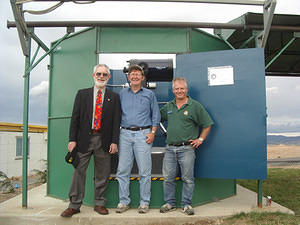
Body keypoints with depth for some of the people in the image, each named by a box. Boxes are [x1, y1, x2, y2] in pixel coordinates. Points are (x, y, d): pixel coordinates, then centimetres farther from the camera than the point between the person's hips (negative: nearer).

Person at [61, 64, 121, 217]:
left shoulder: (114, 97, 7)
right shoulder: (82, 94, 8)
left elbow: (116, 121, 3)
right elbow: (75, 118, 4)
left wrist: (114, 142, -5)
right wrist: (72, 139, -4)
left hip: (103, 140, 0)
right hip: (84, 139, 0)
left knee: (102, 174, 7)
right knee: (79, 171, 2)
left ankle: (99, 203, 21)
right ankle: (74, 205, 13)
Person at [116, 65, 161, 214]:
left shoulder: (149, 94, 9)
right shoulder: (122, 94, 13)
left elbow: (156, 115, 9)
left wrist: (152, 132, -2)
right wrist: (116, 133, 5)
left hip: (143, 134, -2)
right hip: (125, 134, 2)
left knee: (144, 171, -1)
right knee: (122, 170, 2)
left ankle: (144, 202, 10)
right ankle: (123, 201, 13)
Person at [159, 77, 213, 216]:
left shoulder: (195, 106, 0)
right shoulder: (168, 106, 13)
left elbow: (207, 124, 4)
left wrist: (200, 139, -1)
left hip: (187, 148, -4)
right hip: (170, 148, 4)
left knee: (187, 178, 1)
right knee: (168, 177, 6)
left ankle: (186, 204, 15)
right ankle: (170, 203, 20)